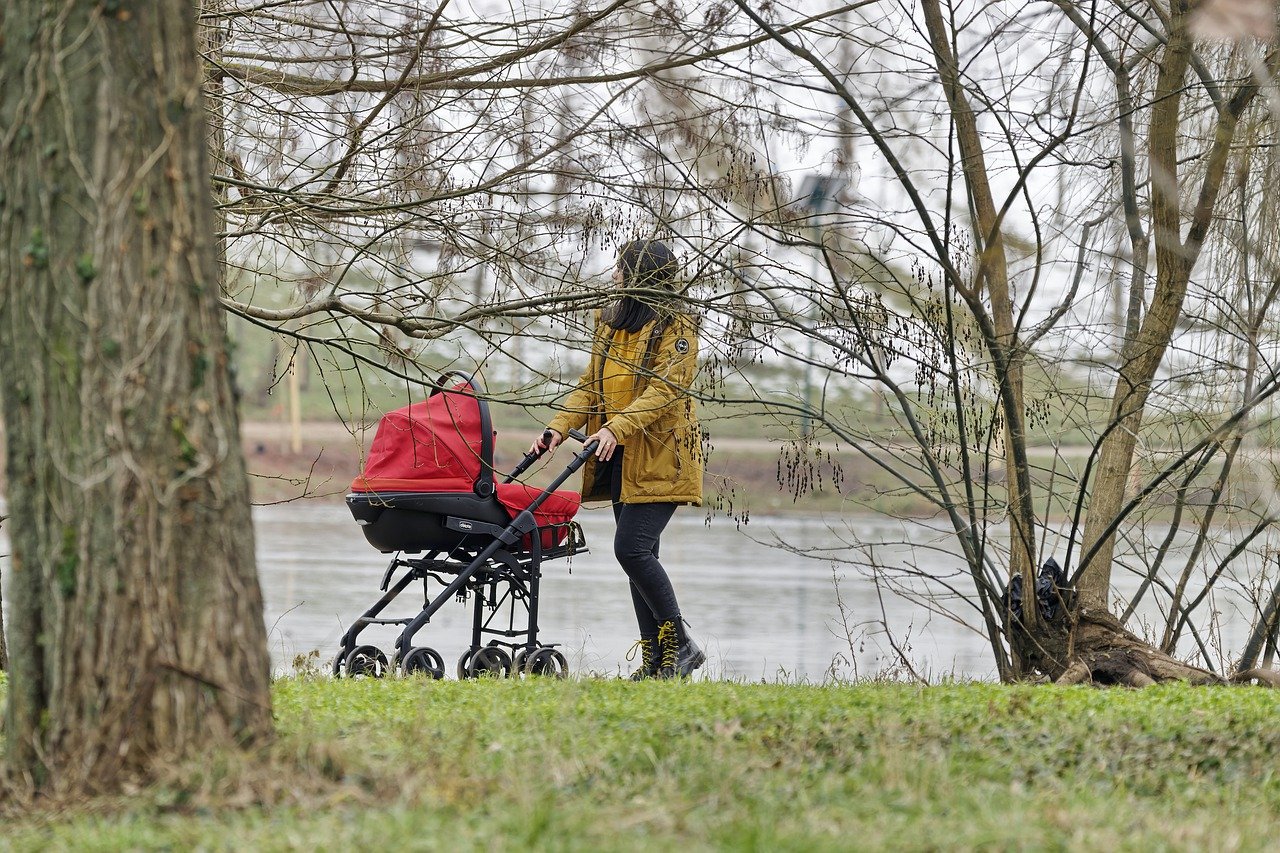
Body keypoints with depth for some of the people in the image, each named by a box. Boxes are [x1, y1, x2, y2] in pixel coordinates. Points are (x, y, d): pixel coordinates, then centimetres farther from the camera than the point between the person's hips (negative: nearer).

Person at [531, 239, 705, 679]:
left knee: (631, 547, -17)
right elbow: (590, 385, 16)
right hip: (621, 461, 8)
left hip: (660, 459, -8)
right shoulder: (610, 323, 17)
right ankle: (655, 658, 9)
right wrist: (559, 428, 0)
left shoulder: (677, 327, -8)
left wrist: (617, 428, -30)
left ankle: (680, 643, -7)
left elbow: (666, 388, -18)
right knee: (640, 557, 6)